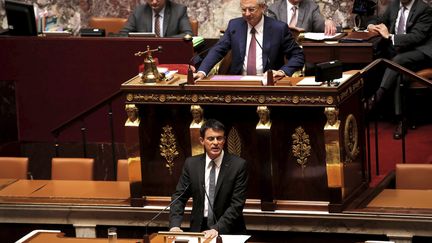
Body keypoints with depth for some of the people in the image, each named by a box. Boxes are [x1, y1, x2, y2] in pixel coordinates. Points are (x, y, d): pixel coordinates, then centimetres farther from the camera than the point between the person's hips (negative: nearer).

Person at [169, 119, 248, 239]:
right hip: (199, 228, 2)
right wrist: (175, 225, -10)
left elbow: (237, 204, -8)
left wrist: (217, 228, -19)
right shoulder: (191, 164, 5)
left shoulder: (238, 165, -4)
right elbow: (179, 197, 6)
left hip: (229, 231, -2)